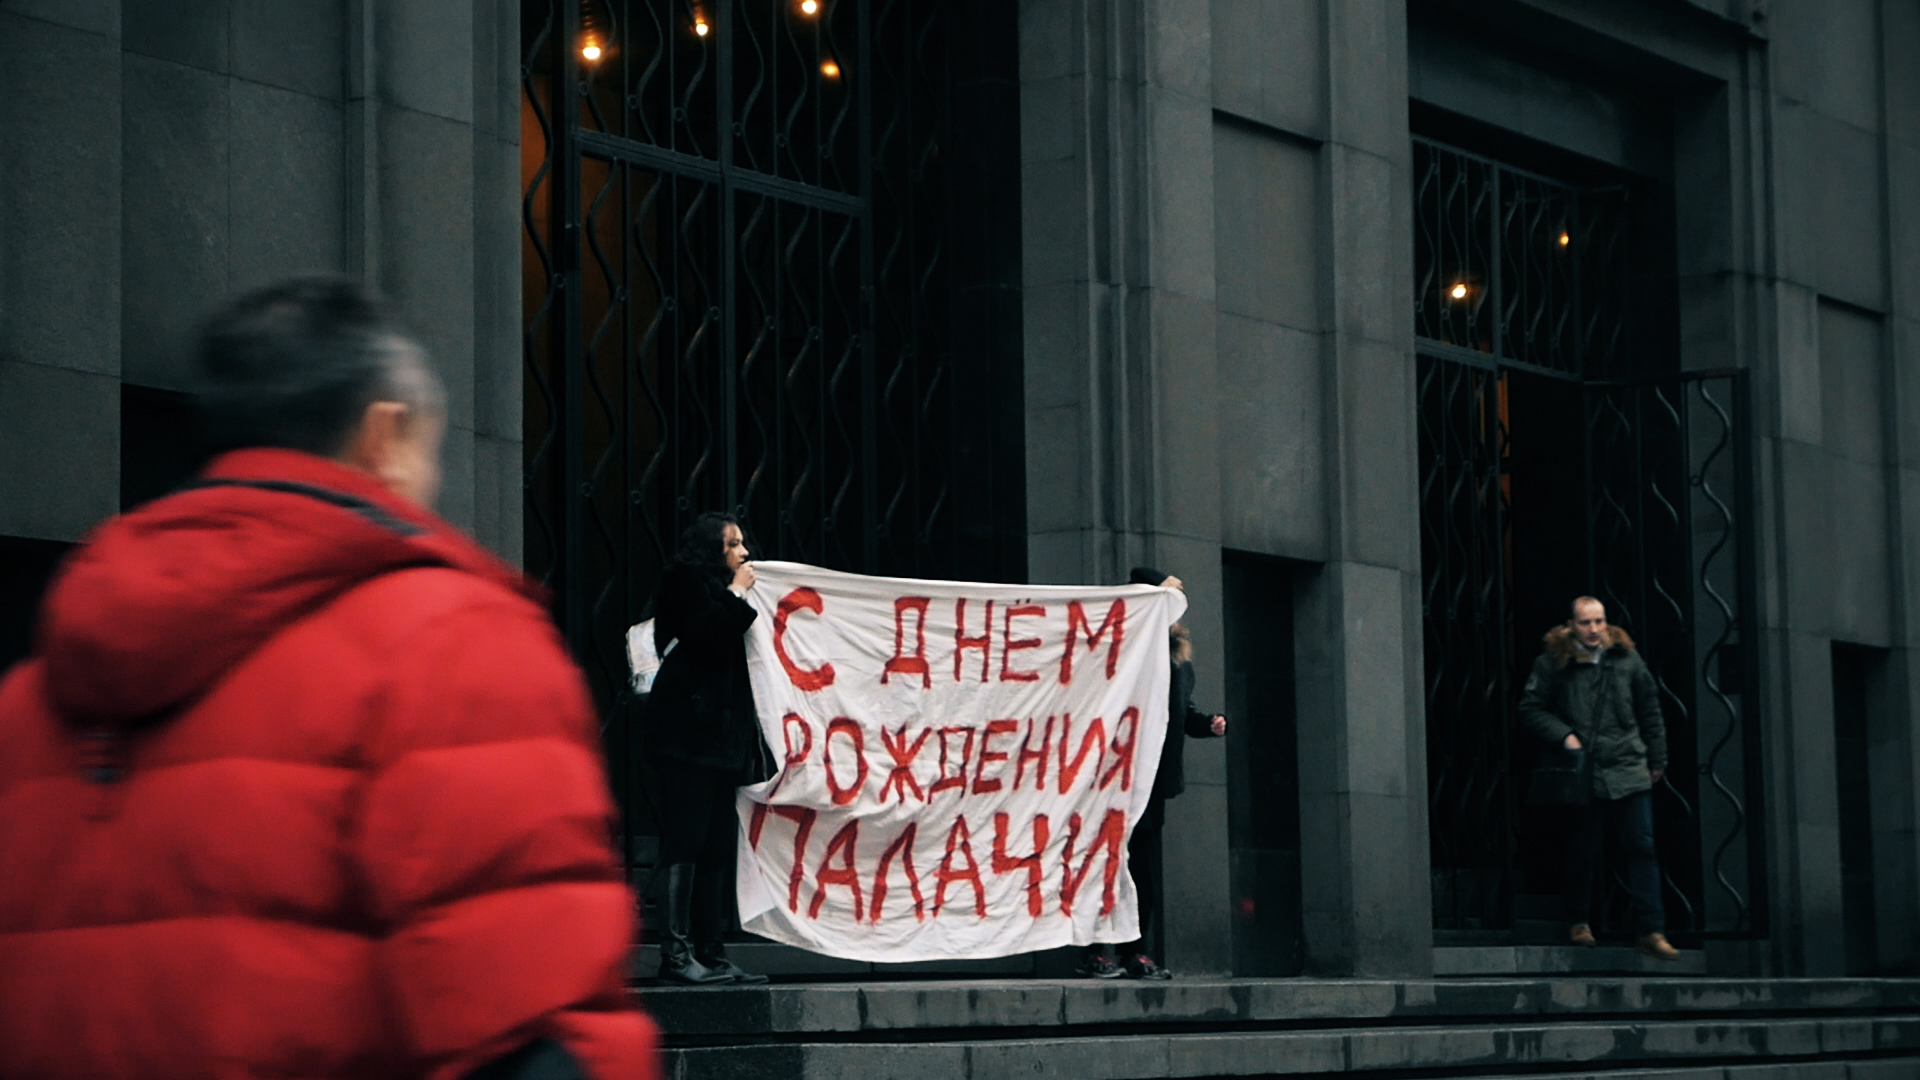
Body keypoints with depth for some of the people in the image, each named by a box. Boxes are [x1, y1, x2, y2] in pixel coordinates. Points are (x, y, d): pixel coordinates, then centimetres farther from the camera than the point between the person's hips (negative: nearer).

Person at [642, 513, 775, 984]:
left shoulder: (717, 591, 24)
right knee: (686, 839, -12)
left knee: (718, 845, 5)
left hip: (721, 733, 9)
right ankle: (676, 952, -13)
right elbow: (707, 638, -16)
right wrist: (736, 595, -7)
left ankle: (710, 951, 5)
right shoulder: (686, 583, -1)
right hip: (691, 731, -9)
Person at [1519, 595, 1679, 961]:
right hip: (1585, 775, -2)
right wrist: (1564, 735, -10)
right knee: (1583, 851, 4)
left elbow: (1650, 711, 16)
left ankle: (1651, 931, -2)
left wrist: (1656, 759, 14)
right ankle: (1579, 923, 22)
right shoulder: (1553, 663, -1)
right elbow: (1532, 709, 3)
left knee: (1642, 848, -3)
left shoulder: (1625, 658, 7)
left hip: (1630, 771, 2)